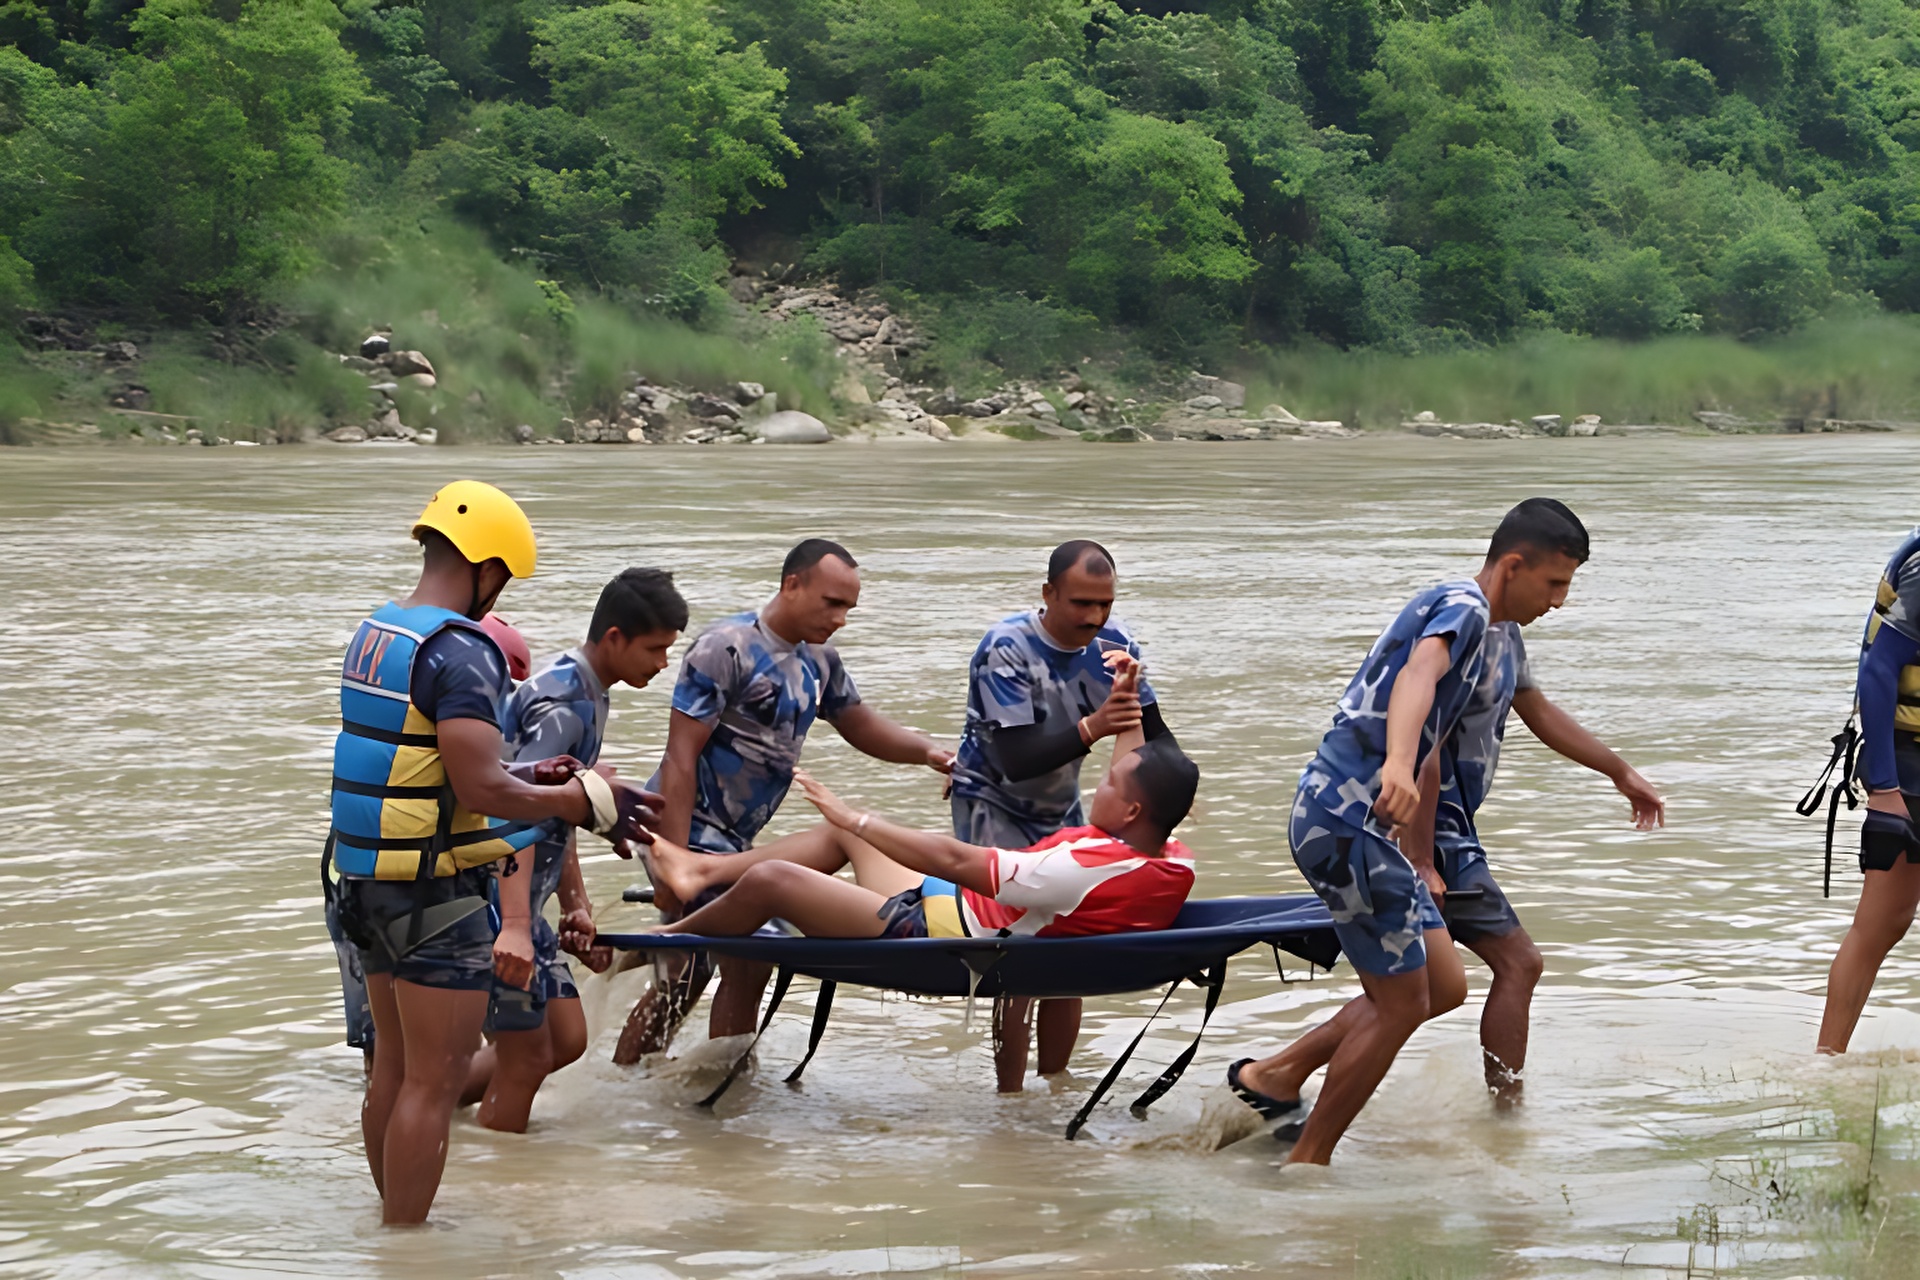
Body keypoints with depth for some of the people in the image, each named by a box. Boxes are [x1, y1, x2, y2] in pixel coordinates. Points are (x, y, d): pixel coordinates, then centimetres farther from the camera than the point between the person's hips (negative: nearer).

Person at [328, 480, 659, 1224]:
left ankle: (395, 1217, 27)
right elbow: (479, 789, -25)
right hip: (436, 895, -9)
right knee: (435, 1081, -4)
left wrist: (525, 779, 16)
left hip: (371, 878, 9)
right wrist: (583, 801, -15)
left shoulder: (373, 635, 11)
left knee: (393, 1067, 18)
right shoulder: (460, 651, -19)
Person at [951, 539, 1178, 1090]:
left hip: (1059, 808, 6)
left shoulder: (1114, 642, -10)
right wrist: (1090, 729, -46)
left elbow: (1152, 734, -1)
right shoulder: (1006, 648, -26)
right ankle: (1010, 1098, -10)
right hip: (994, 804, -6)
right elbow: (1017, 760, -33)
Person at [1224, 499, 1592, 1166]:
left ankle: (1273, 1075, 17)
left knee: (1444, 986, 11)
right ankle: (1306, 1162, 6)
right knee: (1401, 1002, -3)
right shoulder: (1464, 605, -9)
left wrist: (1421, 867, 40)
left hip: (1358, 822, 10)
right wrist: (1397, 765, -53)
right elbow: (1417, 674, -33)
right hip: (1345, 819, -10)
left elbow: (1429, 753, 33)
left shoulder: (1451, 611, 23)